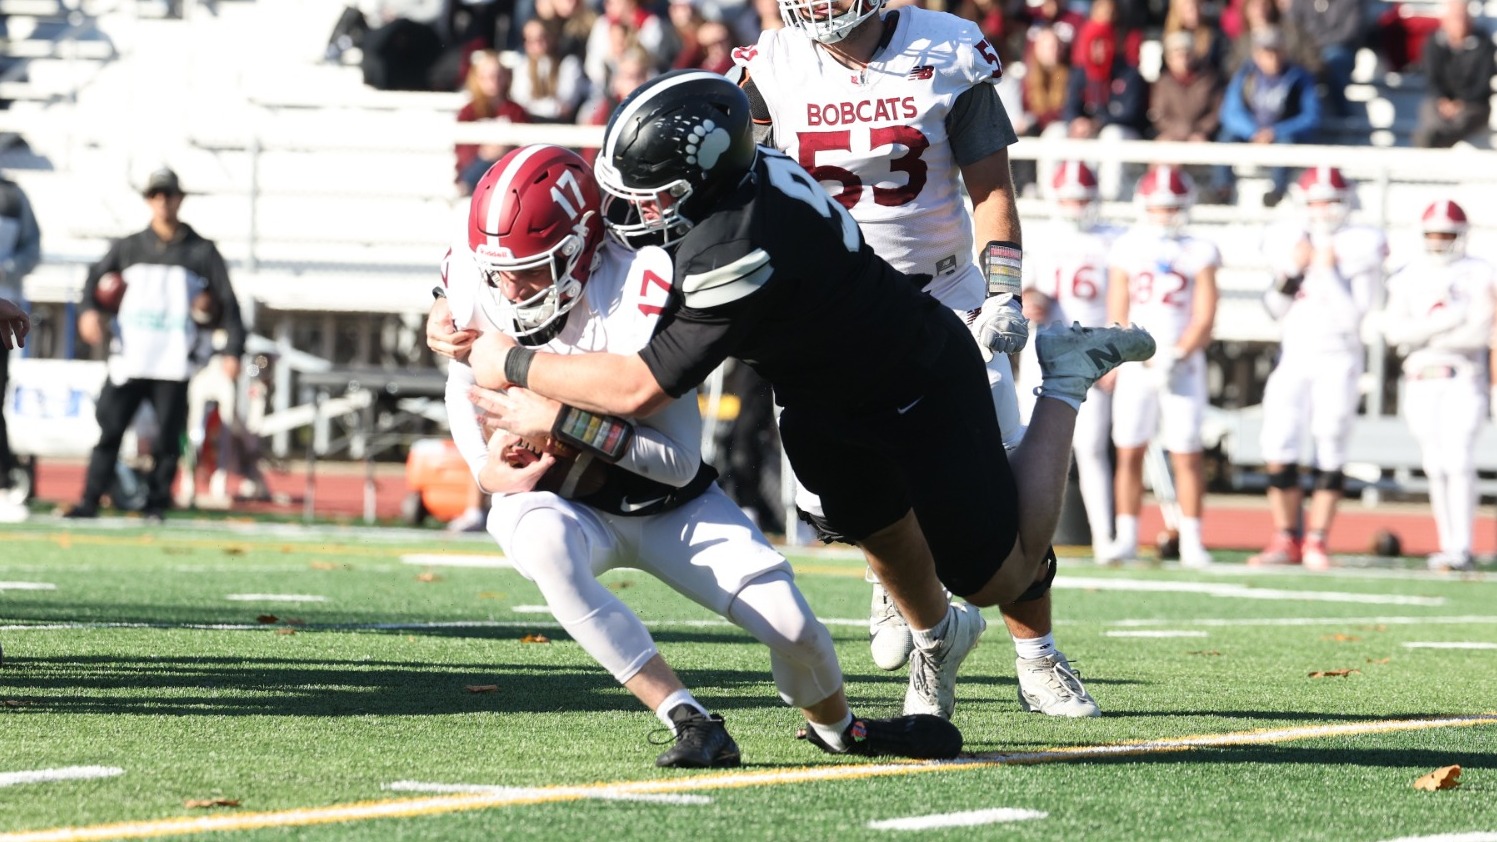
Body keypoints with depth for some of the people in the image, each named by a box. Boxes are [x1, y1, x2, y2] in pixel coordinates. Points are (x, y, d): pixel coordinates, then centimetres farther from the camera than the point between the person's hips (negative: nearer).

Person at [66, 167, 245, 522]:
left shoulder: (202, 251, 5)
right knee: (109, 428, -3)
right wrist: (89, 309, -4)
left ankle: (156, 503, 7)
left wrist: (232, 350, -7)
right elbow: (96, 276, 17)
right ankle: (90, 501, 0)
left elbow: (227, 304, 3)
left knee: (168, 435, -3)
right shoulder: (130, 247, 12)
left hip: (174, 360, -2)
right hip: (129, 357, 2)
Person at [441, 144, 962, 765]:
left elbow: (681, 459, -24)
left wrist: (567, 422, -34)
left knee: (791, 626, -9)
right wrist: (486, 467, -12)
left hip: (665, 504, -2)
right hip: (554, 499, 2)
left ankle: (837, 727, 31)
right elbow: (464, 383, 7)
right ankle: (690, 722, -31)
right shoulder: (474, 282, -14)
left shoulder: (634, 303, -28)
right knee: (546, 546, -37)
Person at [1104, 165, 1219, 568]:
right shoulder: (1127, 250, 6)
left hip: (1182, 364, -1)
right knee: (1129, 451, -1)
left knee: (1187, 454, -3)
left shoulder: (1199, 253, 3)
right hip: (1136, 365, 1)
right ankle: (1126, 538, 4)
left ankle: (1191, 541, 2)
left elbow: (1204, 318, -1)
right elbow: (1117, 316, 3)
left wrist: (1177, 356, -15)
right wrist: (1146, 357, -10)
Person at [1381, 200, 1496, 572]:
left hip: (1464, 381, -4)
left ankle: (1462, 548, -14)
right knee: (1436, 467, 4)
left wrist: (1423, 334, -12)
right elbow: (1394, 330, -4)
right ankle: (1448, 544, 9)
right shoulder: (1408, 279, 9)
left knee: (1458, 461, -13)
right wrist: (1447, 320, -16)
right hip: (1420, 383, 4)